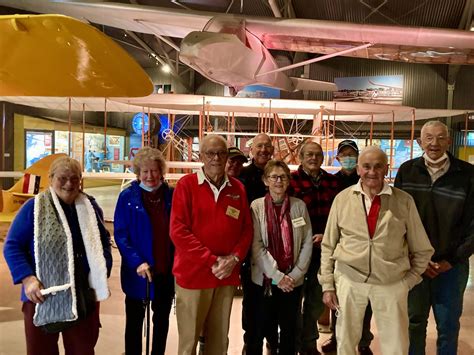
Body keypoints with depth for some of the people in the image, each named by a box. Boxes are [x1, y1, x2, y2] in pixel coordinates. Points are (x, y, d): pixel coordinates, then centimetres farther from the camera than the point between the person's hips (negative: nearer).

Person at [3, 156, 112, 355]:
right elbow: (12, 246, -5)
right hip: (43, 296, -3)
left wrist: (102, 272, -1)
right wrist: (27, 278, -18)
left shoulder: (90, 207, 5)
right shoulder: (34, 207, -6)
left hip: (84, 295, 3)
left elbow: (104, 242, 13)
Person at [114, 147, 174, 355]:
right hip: (138, 271, -2)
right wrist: (137, 262, -20)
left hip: (167, 271, 2)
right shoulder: (128, 197, -6)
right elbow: (120, 235, -9)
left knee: (162, 319, 18)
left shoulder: (171, 195, -1)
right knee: (134, 321, 13)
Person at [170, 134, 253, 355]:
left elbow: (247, 229, 9)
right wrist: (212, 260, -14)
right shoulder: (187, 184, -4)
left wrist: (234, 258, -8)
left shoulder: (238, 188, 8)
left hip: (227, 275, 4)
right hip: (193, 274, -3)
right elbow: (178, 231, -11)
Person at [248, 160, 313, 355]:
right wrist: (277, 276, -13)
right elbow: (256, 246, -9)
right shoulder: (257, 206, -4)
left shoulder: (299, 205, 1)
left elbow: (307, 243, 1)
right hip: (264, 279, -2)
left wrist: (295, 275, -6)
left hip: (293, 280, 2)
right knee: (258, 328, 9)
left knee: (289, 330, 14)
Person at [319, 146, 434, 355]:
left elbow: (422, 249, 7)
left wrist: (409, 280, 5)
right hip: (348, 280, 1)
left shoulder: (404, 201, -3)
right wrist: (327, 284, 2)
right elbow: (328, 246, 3)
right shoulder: (342, 198, -2)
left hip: (392, 284, 0)